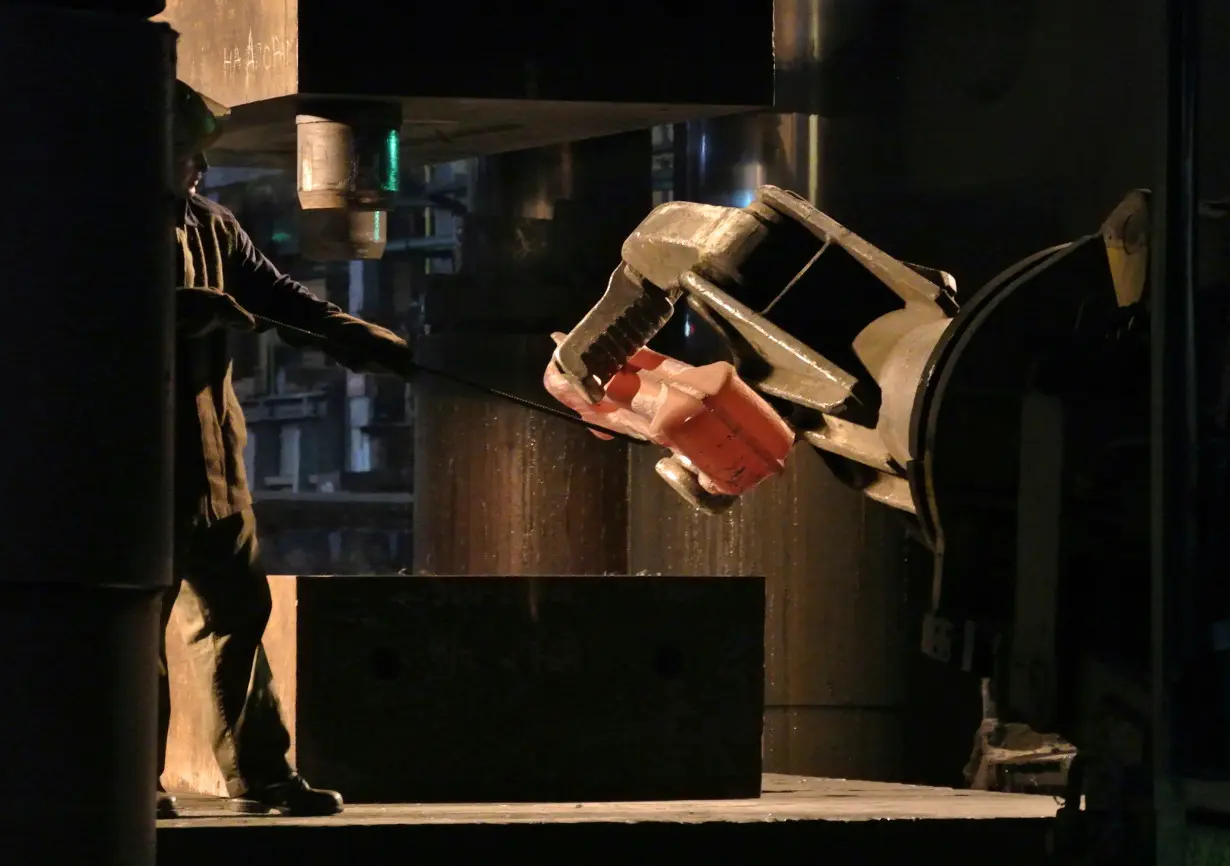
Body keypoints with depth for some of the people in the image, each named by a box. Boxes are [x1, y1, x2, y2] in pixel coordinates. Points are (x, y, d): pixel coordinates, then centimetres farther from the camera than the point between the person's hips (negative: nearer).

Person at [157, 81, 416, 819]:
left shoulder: (213, 229, 14)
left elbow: (285, 302, 16)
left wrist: (386, 349, 9)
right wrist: (188, 308, -27)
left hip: (211, 459, 8)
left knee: (236, 612, 11)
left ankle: (261, 774, 16)